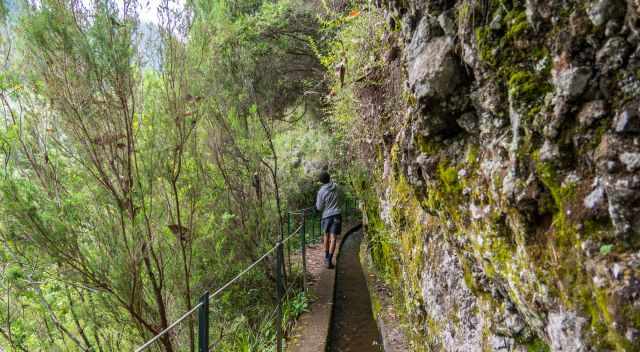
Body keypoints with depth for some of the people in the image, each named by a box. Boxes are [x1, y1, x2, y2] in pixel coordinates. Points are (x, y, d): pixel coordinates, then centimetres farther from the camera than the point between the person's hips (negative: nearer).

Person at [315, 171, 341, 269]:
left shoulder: (321, 191, -10)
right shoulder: (335, 186, 0)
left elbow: (319, 207, -4)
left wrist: (317, 202, 16)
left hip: (327, 215, -1)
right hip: (336, 214, 1)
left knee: (326, 236, 19)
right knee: (333, 238, -4)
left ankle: (326, 257, 31)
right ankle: (329, 260, -12)